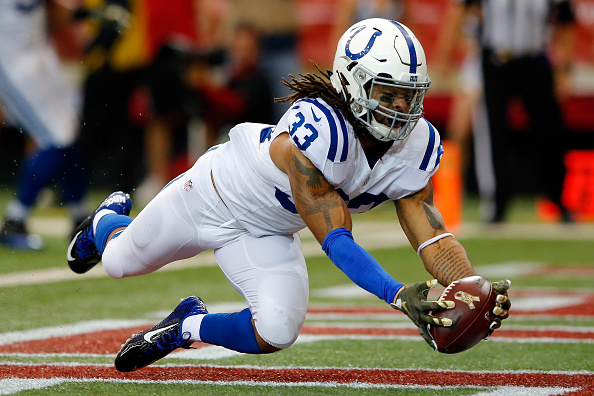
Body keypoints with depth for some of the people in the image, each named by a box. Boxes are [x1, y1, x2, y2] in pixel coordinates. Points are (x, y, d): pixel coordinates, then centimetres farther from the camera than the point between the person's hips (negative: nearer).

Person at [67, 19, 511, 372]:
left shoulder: (416, 146, -22)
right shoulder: (316, 130, -43)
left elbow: (433, 237, -21)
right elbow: (336, 241, -41)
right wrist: (400, 296, -51)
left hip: (267, 233, 4)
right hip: (219, 192, -4)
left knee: (277, 332, -18)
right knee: (121, 262, 20)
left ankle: (187, 327, 13)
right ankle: (108, 218, 59)